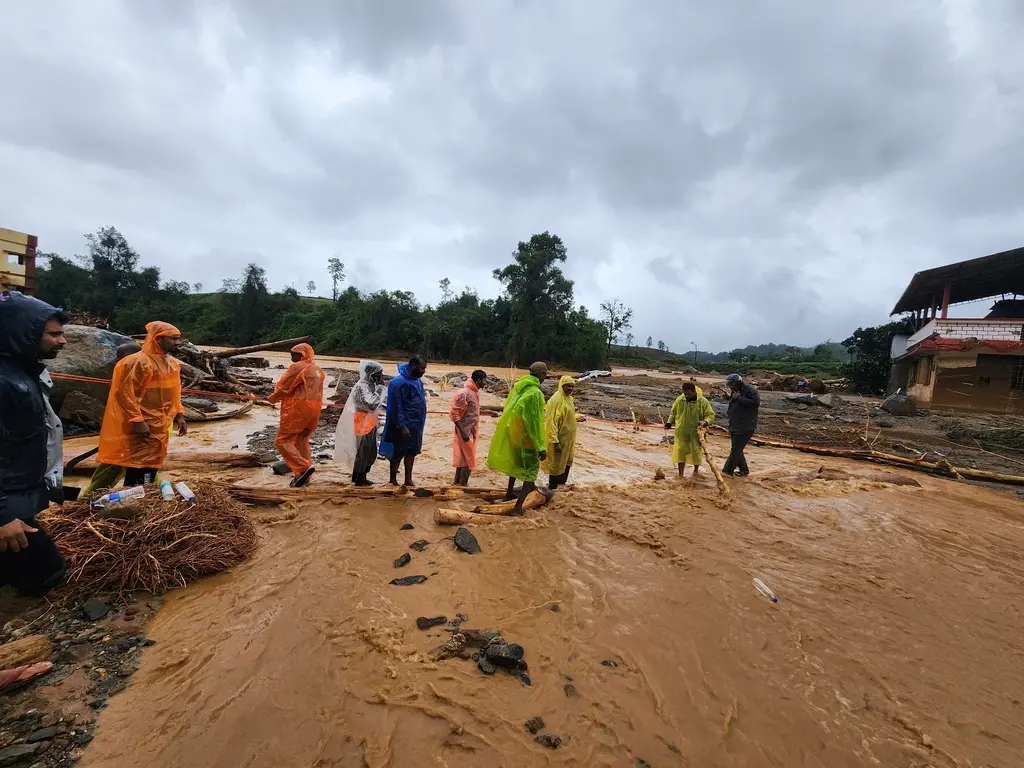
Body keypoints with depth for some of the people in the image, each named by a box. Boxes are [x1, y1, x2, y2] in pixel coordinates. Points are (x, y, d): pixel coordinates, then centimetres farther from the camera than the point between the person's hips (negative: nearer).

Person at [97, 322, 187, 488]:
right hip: (144, 426, -8)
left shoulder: (172, 363, 10)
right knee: (139, 469, -5)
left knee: (153, 466, 15)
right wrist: (137, 421, -21)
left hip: (161, 427, 8)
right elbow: (124, 393, -18)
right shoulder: (140, 362, -16)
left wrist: (179, 415, 12)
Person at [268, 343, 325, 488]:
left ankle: (304, 467, -15)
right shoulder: (318, 370, 16)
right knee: (301, 441, 17)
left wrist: (273, 398, 14)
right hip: (314, 410, 8)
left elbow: (283, 386, -5)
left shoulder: (298, 367, -9)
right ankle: (303, 475, 17)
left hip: (297, 410, -8)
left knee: (282, 441, -1)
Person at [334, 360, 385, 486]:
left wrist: (380, 387, 3)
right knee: (362, 453, 2)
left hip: (370, 423, 9)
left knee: (371, 453, 16)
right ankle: (358, 479, 15)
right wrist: (380, 387, -22)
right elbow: (372, 404, -27)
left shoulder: (371, 384, 8)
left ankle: (361, 477, 28)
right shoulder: (362, 386, -20)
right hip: (363, 424, -9)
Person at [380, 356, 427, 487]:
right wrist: (402, 426, -20)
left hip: (416, 425, 8)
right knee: (398, 454, 4)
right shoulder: (399, 382, -18)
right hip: (404, 426, -8)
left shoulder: (418, 381, 6)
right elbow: (396, 407, -19)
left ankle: (408, 481, 26)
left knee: (412, 452, 15)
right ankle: (393, 481, 18)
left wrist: (421, 423, 13)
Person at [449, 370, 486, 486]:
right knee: (469, 461, -2)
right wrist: (463, 432, -23)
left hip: (471, 432, 9)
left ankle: (457, 483, 28)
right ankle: (462, 485, 9)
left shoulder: (475, 392, 8)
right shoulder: (464, 393, -20)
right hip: (465, 432, -9)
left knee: (463, 458, 17)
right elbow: (453, 413, -20)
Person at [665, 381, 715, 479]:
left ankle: (696, 471, 37)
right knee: (680, 452, 1)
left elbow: (711, 415, -7)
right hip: (681, 432, 2)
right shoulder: (680, 400, -3)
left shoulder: (703, 402, -10)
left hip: (696, 433, -1)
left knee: (696, 452, 10)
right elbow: (673, 412, 13)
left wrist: (705, 422, -27)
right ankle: (680, 475, 12)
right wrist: (669, 422, 1)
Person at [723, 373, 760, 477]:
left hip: (746, 428, -9)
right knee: (737, 450, 12)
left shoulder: (750, 390, -10)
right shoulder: (735, 392, 15)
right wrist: (730, 427, 21)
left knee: (736, 449, -6)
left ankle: (728, 470, 0)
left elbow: (756, 403, -26)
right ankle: (743, 470, 23)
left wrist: (739, 398, -20)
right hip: (736, 428, 9)